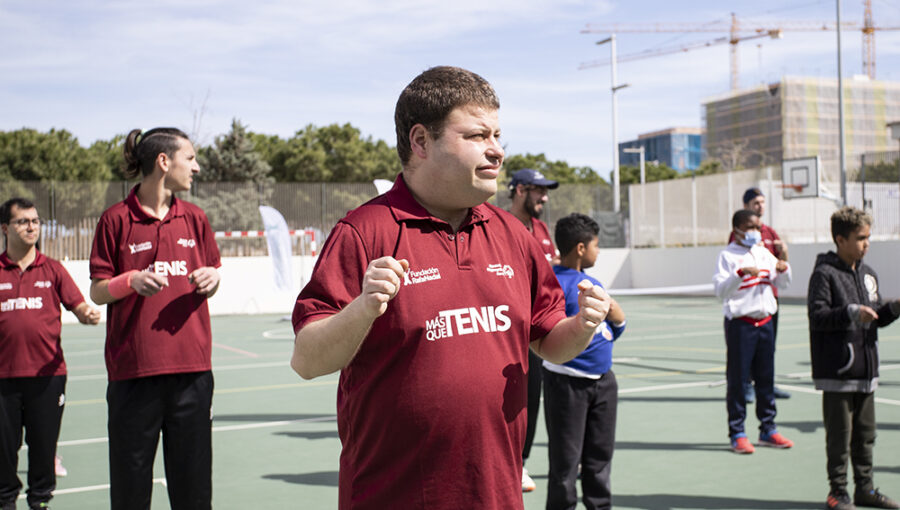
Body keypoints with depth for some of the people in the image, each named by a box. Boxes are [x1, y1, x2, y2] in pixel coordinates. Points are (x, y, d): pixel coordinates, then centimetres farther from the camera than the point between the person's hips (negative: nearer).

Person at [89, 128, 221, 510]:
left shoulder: (195, 218, 10)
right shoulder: (116, 219, -1)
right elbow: (97, 292, 1)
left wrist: (212, 278, -6)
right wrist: (132, 281, -18)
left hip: (191, 367, 3)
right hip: (133, 368, -3)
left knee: (193, 479, 7)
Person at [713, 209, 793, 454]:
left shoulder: (764, 253, 12)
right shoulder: (727, 255, -6)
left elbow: (782, 284, 19)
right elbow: (720, 291, -14)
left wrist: (784, 269, -1)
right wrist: (741, 273, -26)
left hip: (765, 322, 6)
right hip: (740, 323, -6)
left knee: (766, 377, 12)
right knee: (737, 379, -1)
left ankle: (768, 430, 23)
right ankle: (737, 434, 7)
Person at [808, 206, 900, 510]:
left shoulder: (868, 274, 13)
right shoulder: (824, 274, -10)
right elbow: (817, 317, -17)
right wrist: (851, 312, -27)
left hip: (866, 370, 7)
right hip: (837, 372, -7)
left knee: (865, 433, 15)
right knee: (839, 435, -1)